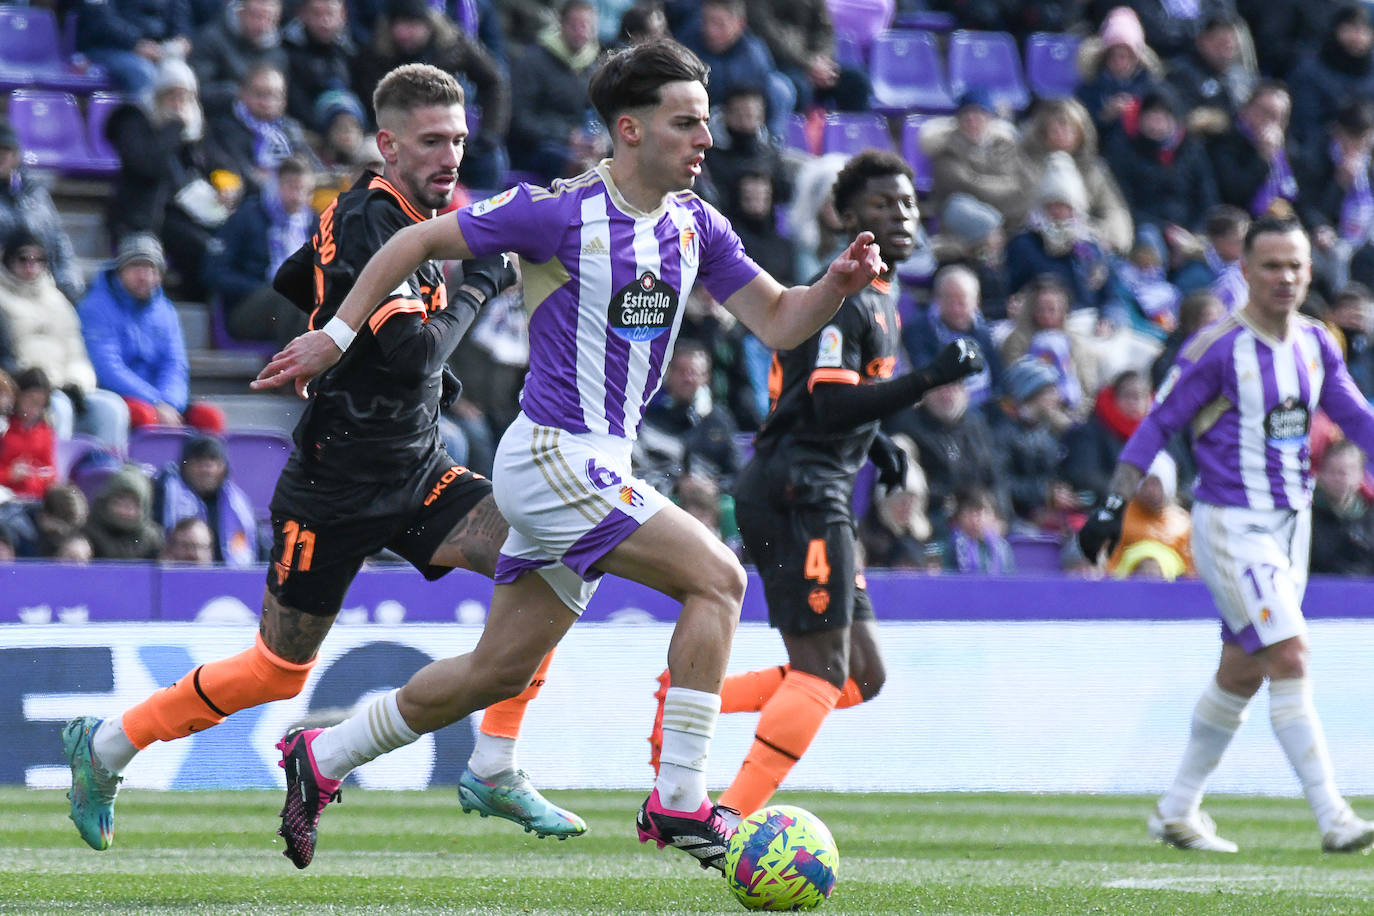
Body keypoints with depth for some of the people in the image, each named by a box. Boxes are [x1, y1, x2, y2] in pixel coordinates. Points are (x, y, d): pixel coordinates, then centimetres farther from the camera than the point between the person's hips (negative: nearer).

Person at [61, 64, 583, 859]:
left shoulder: (409, 217, 6)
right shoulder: (370, 222, -21)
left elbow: (289, 285, 21)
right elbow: (414, 354, -30)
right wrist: (480, 284, -19)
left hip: (416, 472, 8)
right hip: (336, 487, -8)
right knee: (279, 672, 3)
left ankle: (495, 771, -5)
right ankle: (106, 747, 23)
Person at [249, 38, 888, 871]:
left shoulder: (693, 224, 7)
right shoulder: (562, 211, -13)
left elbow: (777, 320, 9)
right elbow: (419, 241, -5)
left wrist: (838, 283, -11)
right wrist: (337, 335, -3)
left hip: (594, 470, 8)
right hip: (553, 458, -8)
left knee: (501, 671, 14)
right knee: (717, 576, -17)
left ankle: (321, 759, 29)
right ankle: (679, 803, -15)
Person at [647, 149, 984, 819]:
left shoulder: (881, 297, 19)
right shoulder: (842, 298, -13)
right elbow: (828, 407, -22)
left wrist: (873, 440, 16)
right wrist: (930, 378, -27)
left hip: (815, 497, 10)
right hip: (799, 491, -10)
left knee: (862, 677, 9)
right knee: (821, 674, -10)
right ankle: (729, 825, -8)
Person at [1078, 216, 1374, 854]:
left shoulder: (1315, 343, 7)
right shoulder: (1218, 348, -13)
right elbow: (1158, 424, -8)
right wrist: (1113, 505, -11)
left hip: (1291, 524, 7)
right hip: (1231, 526, -7)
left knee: (1242, 673, 12)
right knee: (1289, 660, -15)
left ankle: (1177, 812, 24)